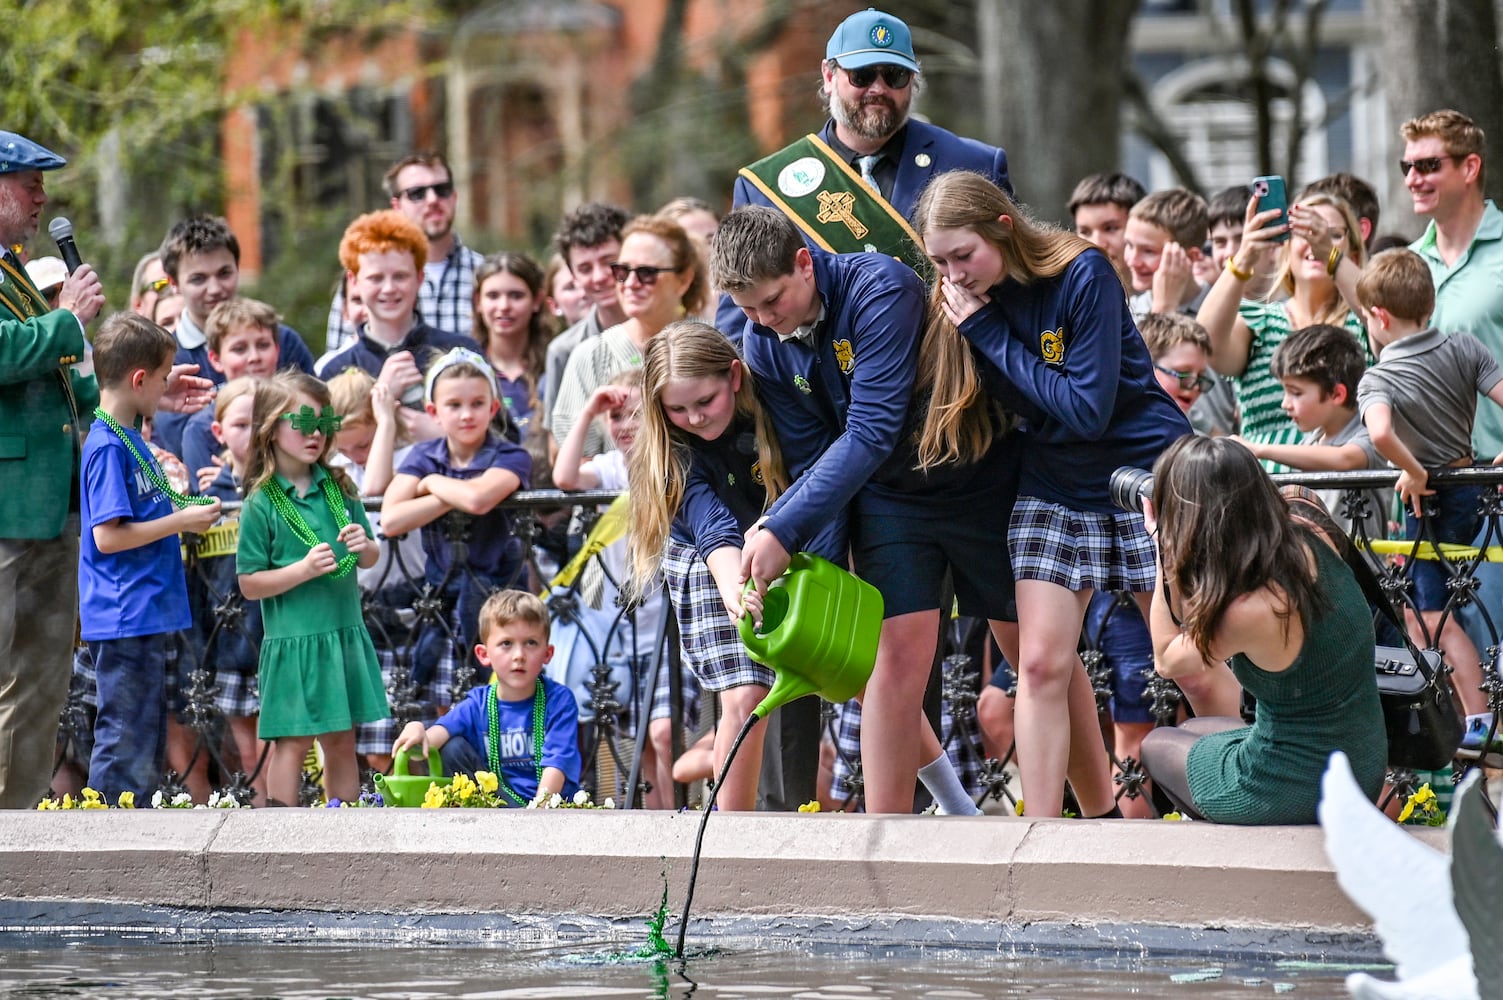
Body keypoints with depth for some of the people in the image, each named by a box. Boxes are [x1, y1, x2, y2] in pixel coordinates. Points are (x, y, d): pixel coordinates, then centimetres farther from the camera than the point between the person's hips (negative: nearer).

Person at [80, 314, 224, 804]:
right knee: (124, 745, -7)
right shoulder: (107, 446, -16)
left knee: (146, 746, 14)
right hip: (124, 620, -10)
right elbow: (108, 537, -20)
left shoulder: (128, 438, 14)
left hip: (148, 615, 10)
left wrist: (183, 512, 12)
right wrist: (180, 521, -14)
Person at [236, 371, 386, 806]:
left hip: (345, 635, 5)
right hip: (293, 640, -5)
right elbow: (250, 584, -10)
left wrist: (364, 548, -8)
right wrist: (305, 569, -21)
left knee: (341, 740, 11)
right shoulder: (261, 504, -9)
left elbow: (371, 558, 15)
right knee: (293, 742, -3)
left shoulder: (339, 488, 5)